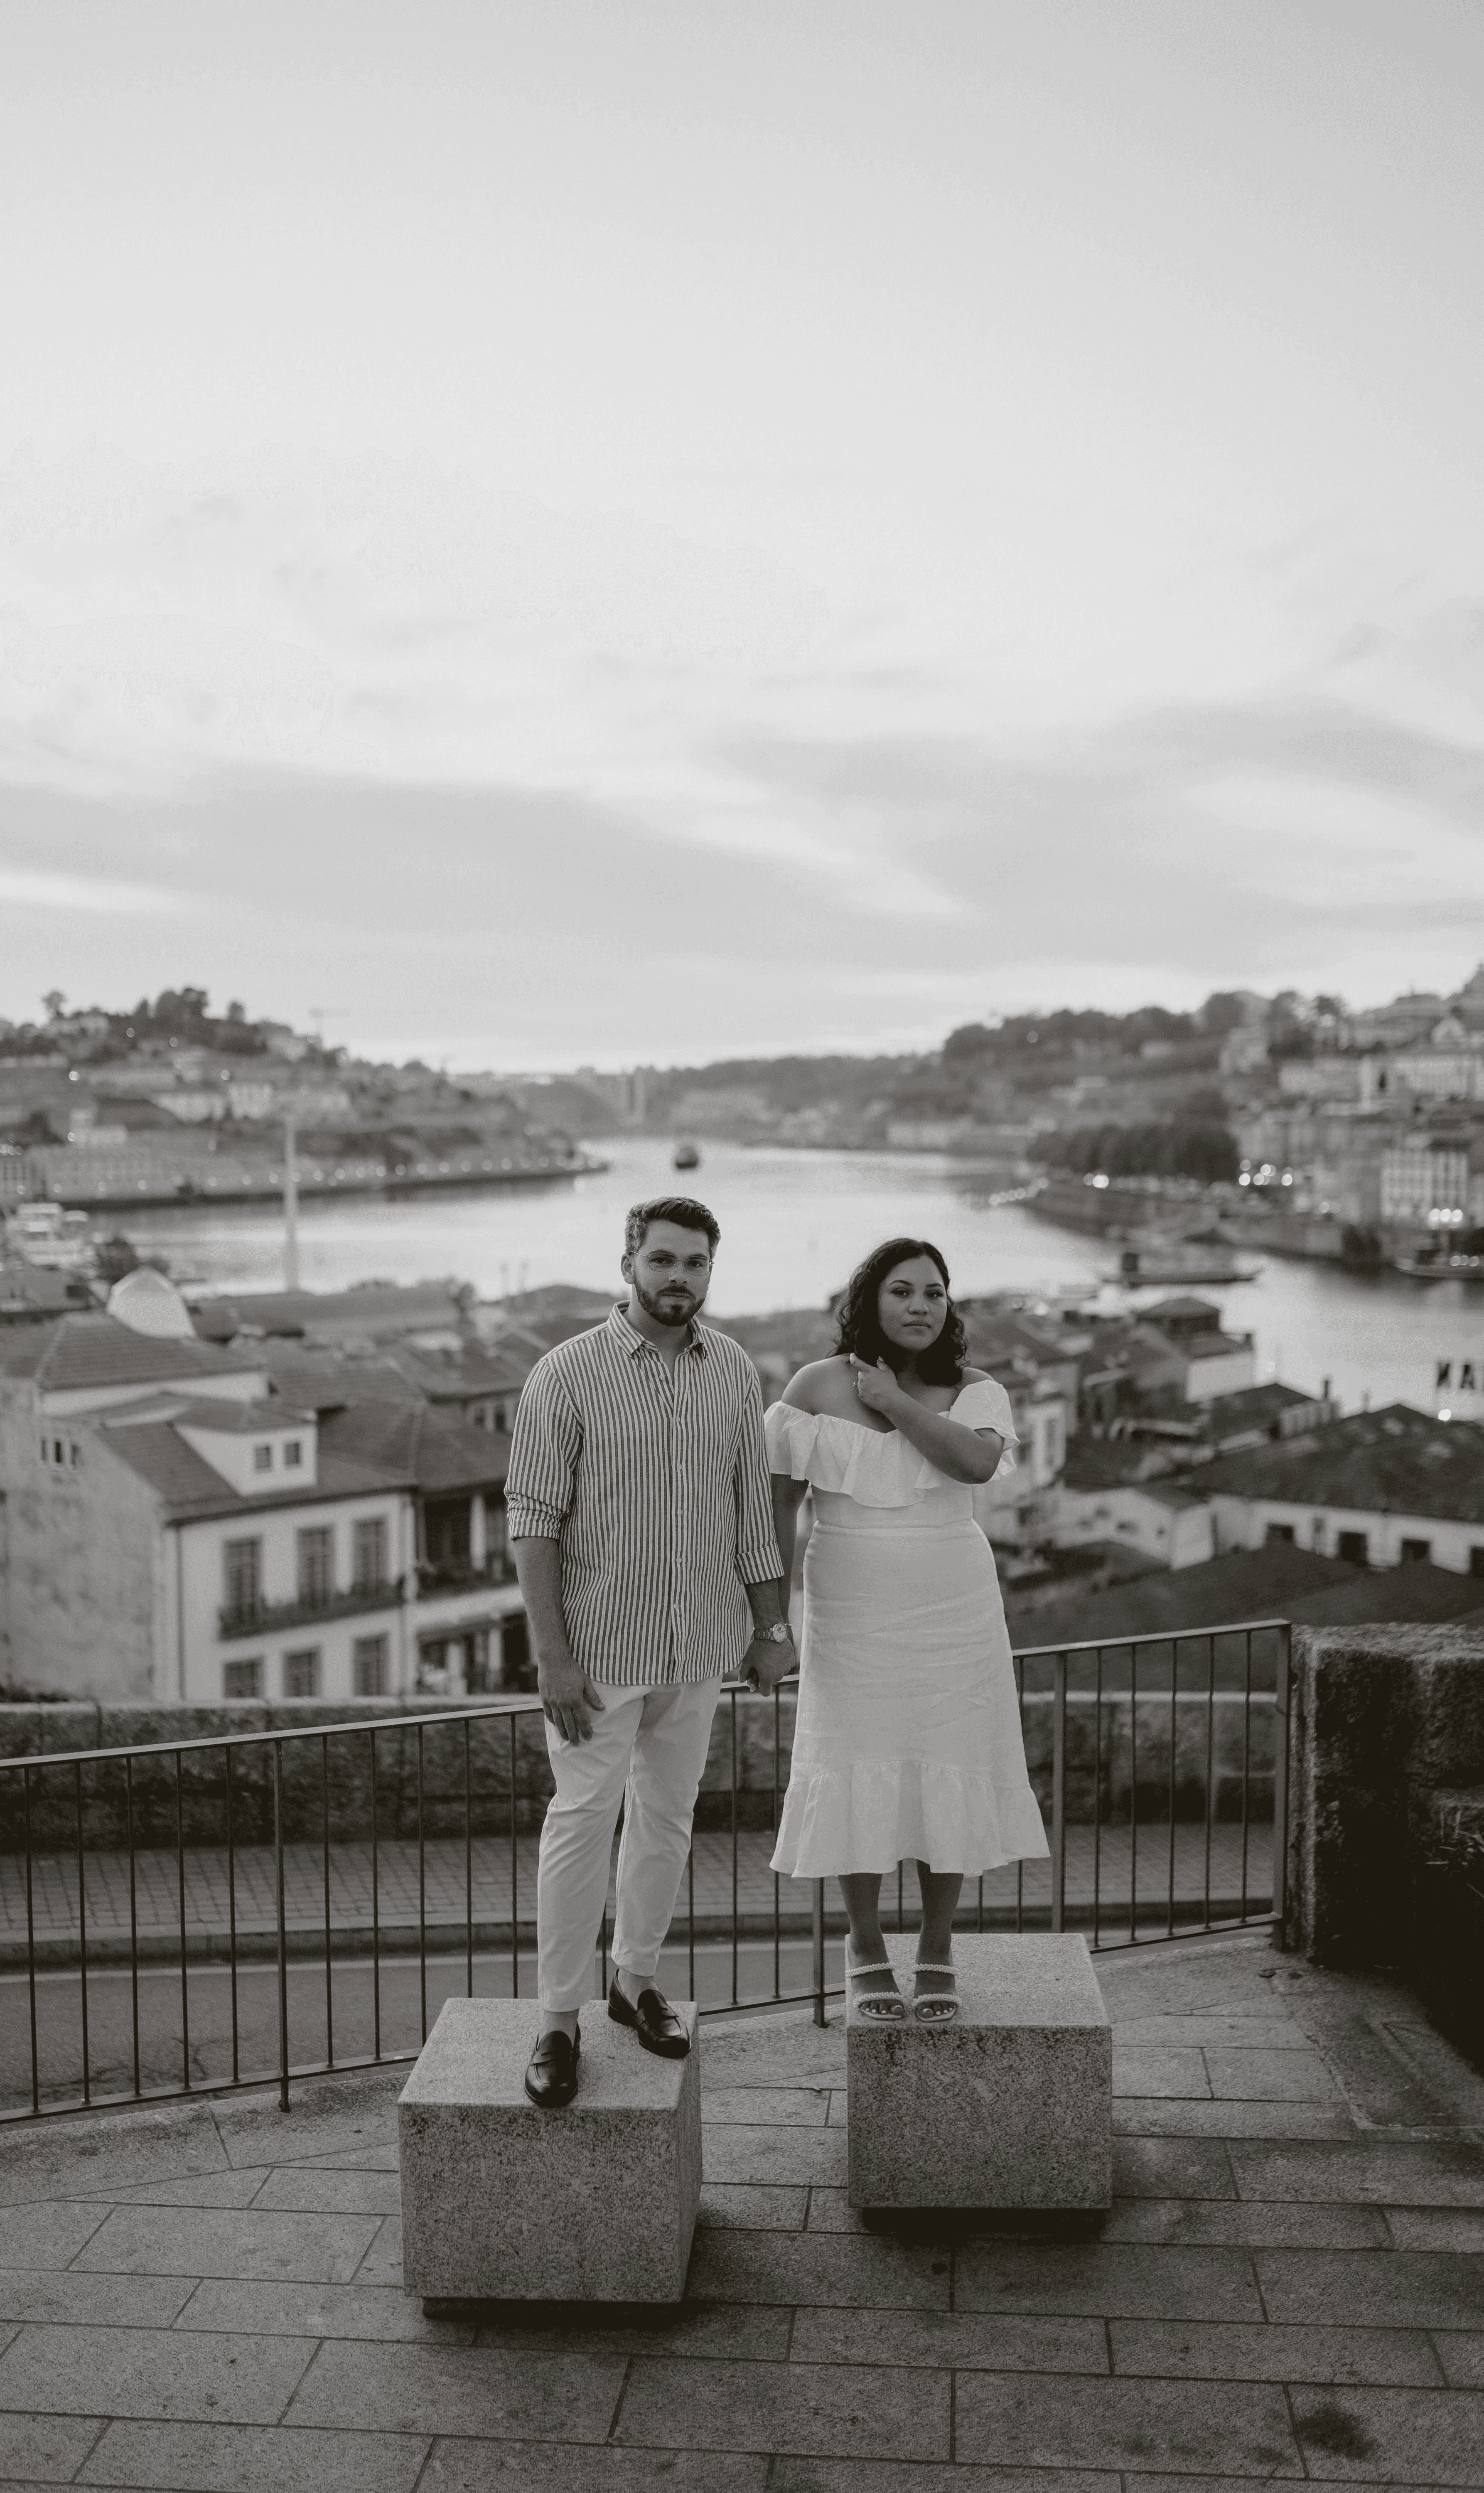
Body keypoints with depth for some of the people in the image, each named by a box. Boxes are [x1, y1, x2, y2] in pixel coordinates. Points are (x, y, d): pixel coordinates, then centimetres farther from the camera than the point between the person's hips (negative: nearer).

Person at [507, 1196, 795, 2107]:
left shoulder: (734, 1370, 1)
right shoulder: (567, 1375, -13)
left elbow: (752, 1504, 9)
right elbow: (534, 1521, -12)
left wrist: (772, 1625, 9)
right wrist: (553, 1655, -16)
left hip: (700, 1643, 4)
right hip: (602, 1645, -4)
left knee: (668, 1817, 16)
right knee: (583, 1822, 2)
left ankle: (638, 1979, 34)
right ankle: (560, 2019, 15)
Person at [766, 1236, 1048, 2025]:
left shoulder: (976, 1391, 0)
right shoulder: (819, 1385, -2)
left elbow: (977, 1463, -22)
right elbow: (780, 1494, 2)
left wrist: (894, 1401, -16)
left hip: (953, 1612, 1)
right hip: (852, 1613, -1)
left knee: (948, 1770, 6)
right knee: (857, 1773, 3)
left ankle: (937, 1951, 23)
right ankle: (865, 1945, 24)